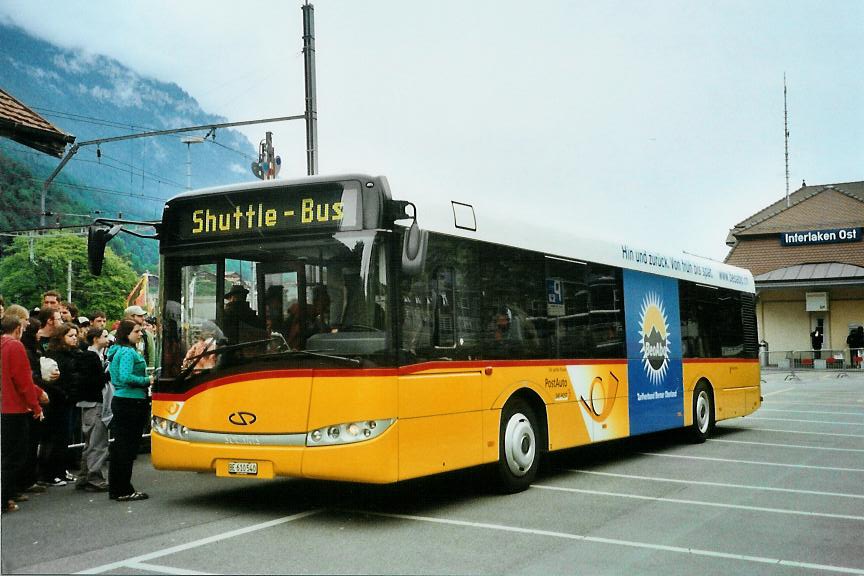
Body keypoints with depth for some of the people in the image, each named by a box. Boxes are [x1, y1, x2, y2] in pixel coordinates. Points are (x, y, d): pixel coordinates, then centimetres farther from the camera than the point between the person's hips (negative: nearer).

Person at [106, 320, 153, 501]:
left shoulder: (117, 351, 17)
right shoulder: (128, 352, -14)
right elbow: (126, 377, -25)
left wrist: (147, 378, 14)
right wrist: (147, 380, -13)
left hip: (119, 401, 10)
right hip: (131, 403, -10)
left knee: (119, 446, 13)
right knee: (128, 447, -5)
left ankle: (115, 489, 20)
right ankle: (124, 491, 0)